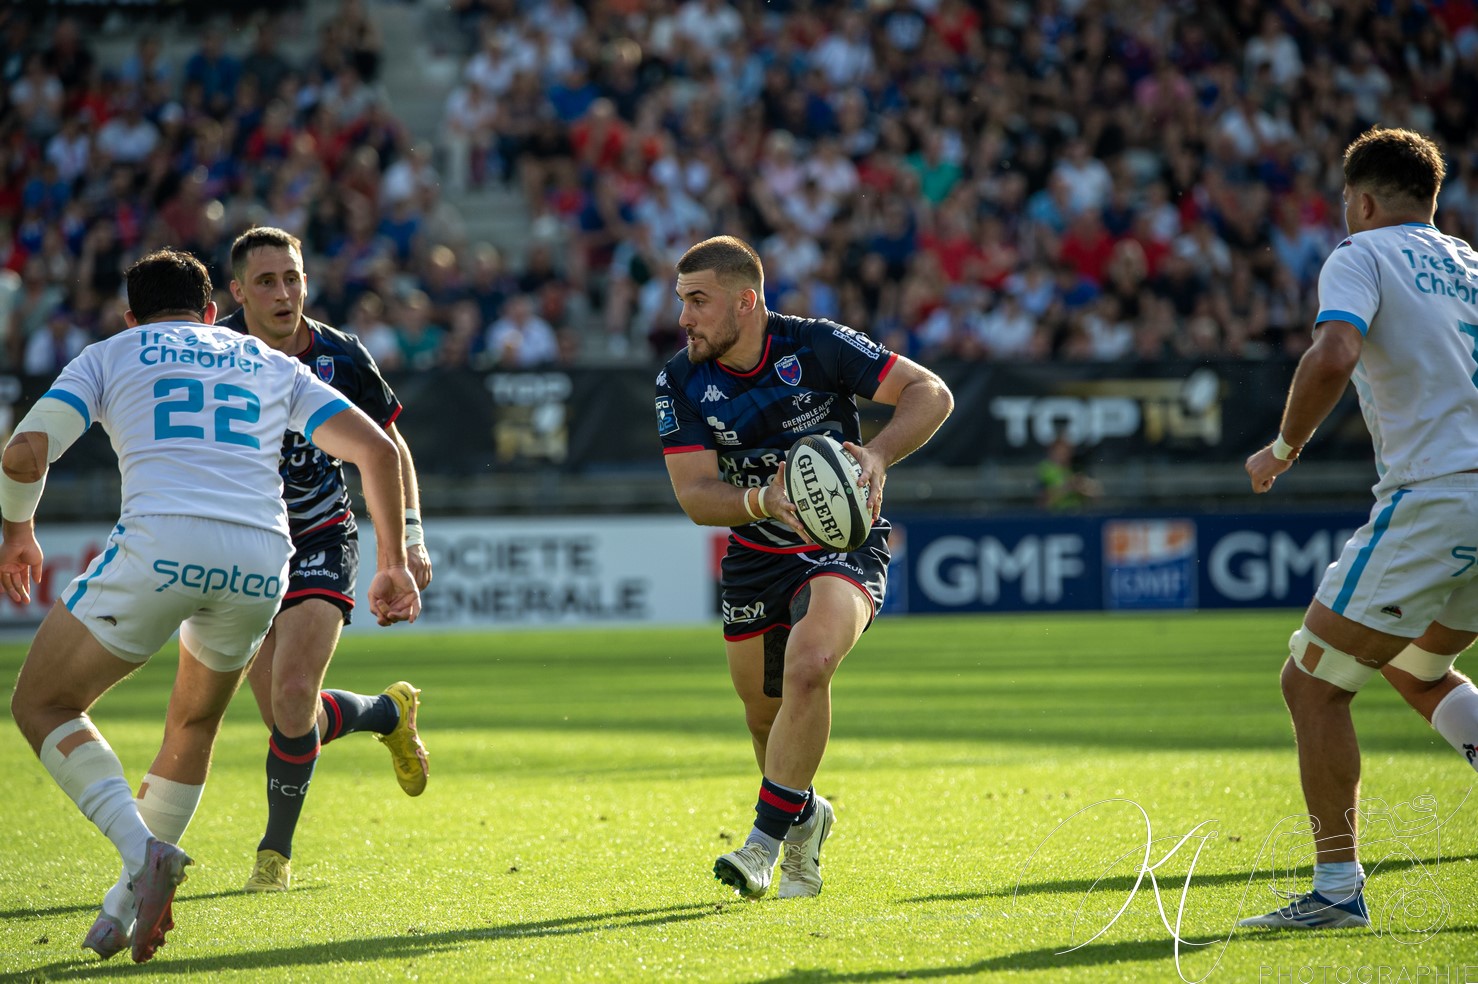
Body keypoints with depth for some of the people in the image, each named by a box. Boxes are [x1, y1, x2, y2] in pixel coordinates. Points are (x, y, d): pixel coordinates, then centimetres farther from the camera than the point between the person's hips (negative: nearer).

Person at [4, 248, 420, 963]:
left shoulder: (109, 355, 20)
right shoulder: (273, 366, 28)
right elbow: (376, 449, 20)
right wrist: (393, 563, 26)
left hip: (160, 544, -4)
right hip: (262, 560, 4)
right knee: (194, 725, 28)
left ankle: (143, 852, -11)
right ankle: (133, 903, 23)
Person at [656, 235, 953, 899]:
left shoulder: (816, 345, -17)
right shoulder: (681, 383, -9)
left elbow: (931, 394, -14)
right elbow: (694, 496, -14)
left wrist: (878, 454, -32)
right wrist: (763, 500, -33)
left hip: (845, 546, -4)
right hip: (755, 557, 4)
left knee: (808, 666, -29)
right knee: (764, 714, 10)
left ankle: (765, 842, -22)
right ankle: (805, 818, 41)